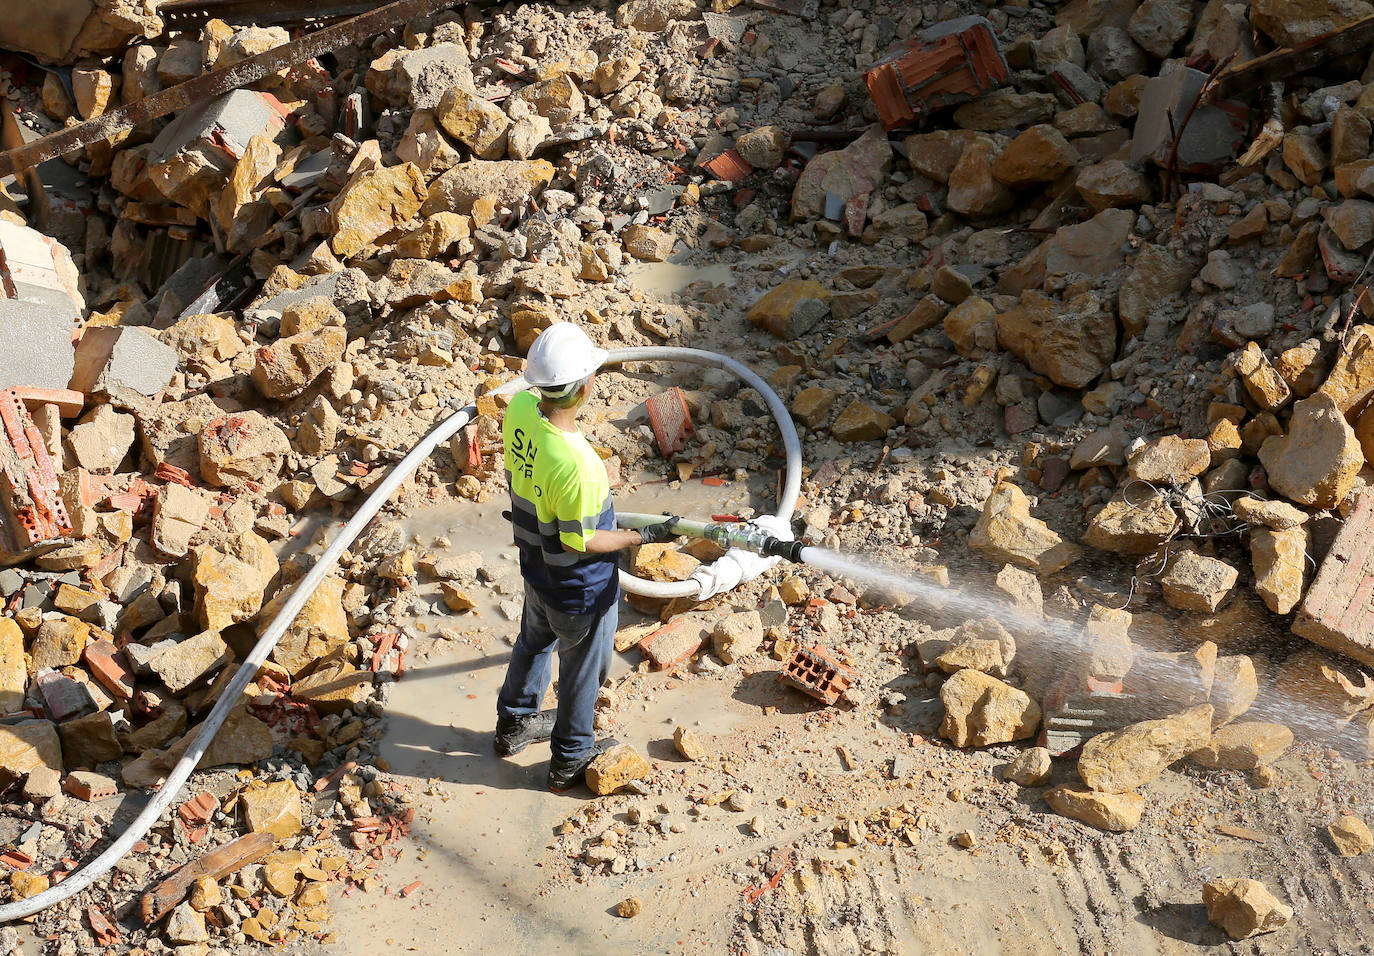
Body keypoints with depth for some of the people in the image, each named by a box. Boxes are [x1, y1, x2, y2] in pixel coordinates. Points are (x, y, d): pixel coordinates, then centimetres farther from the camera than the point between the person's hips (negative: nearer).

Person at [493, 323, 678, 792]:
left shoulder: (520, 407, -20)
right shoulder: (577, 464, -42)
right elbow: (578, 542, -28)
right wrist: (644, 537, -17)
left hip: (534, 567, 7)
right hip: (580, 590, -7)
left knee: (533, 642, 33)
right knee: (581, 671, 19)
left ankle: (514, 724, 56)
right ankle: (570, 762, 42)